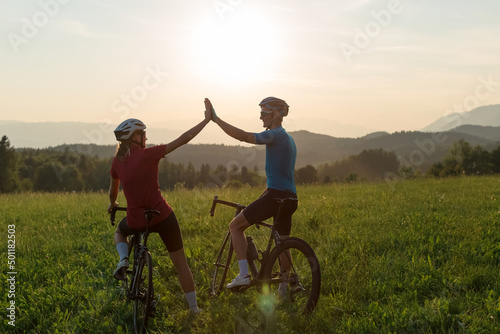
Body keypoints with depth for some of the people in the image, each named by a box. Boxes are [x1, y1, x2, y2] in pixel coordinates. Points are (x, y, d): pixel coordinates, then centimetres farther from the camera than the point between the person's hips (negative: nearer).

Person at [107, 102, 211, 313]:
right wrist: (206, 120, -1)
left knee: (119, 232, 38)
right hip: (162, 217, -3)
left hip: (136, 221, 3)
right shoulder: (149, 154, -12)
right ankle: (194, 308, 17)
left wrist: (112, 205, 41)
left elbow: (113, 191, 18)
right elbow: (183, 139, -9)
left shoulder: (117, 162, 2)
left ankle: (123, 260, 7)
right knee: (180, 263, 14)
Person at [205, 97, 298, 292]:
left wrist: (215, 118, -19)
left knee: (235, 225, 1)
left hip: (276, 196, -9)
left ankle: (244, 274, -5)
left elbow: (242, 136, -22)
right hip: (290, 199, 9)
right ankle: (285, 289, 20)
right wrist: (260, 200, 25)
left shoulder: (275, 135, -9)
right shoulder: (287, 138, 21)